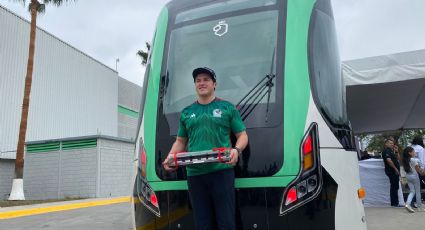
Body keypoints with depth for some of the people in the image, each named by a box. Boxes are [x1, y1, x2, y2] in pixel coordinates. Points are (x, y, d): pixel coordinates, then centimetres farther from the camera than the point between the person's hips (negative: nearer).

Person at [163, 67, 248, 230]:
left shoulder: (227, 108, 7)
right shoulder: (187, 112, 17)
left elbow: (242, 135, 7)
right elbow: (180, 141, 22)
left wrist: (236, 150, -15)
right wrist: (170, 156, 2)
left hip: (222, 171, -3)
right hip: (194, 174, 3)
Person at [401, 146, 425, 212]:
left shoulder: (405, 160, 4)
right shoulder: (414, 160, -16)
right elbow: (418, 169, -13)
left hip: (408, 176, 6)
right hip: (414, 176, -6)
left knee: (412, 191, 10)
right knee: (418, 191, 9)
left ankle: (408, 203, -9)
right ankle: (419, 206, 18)